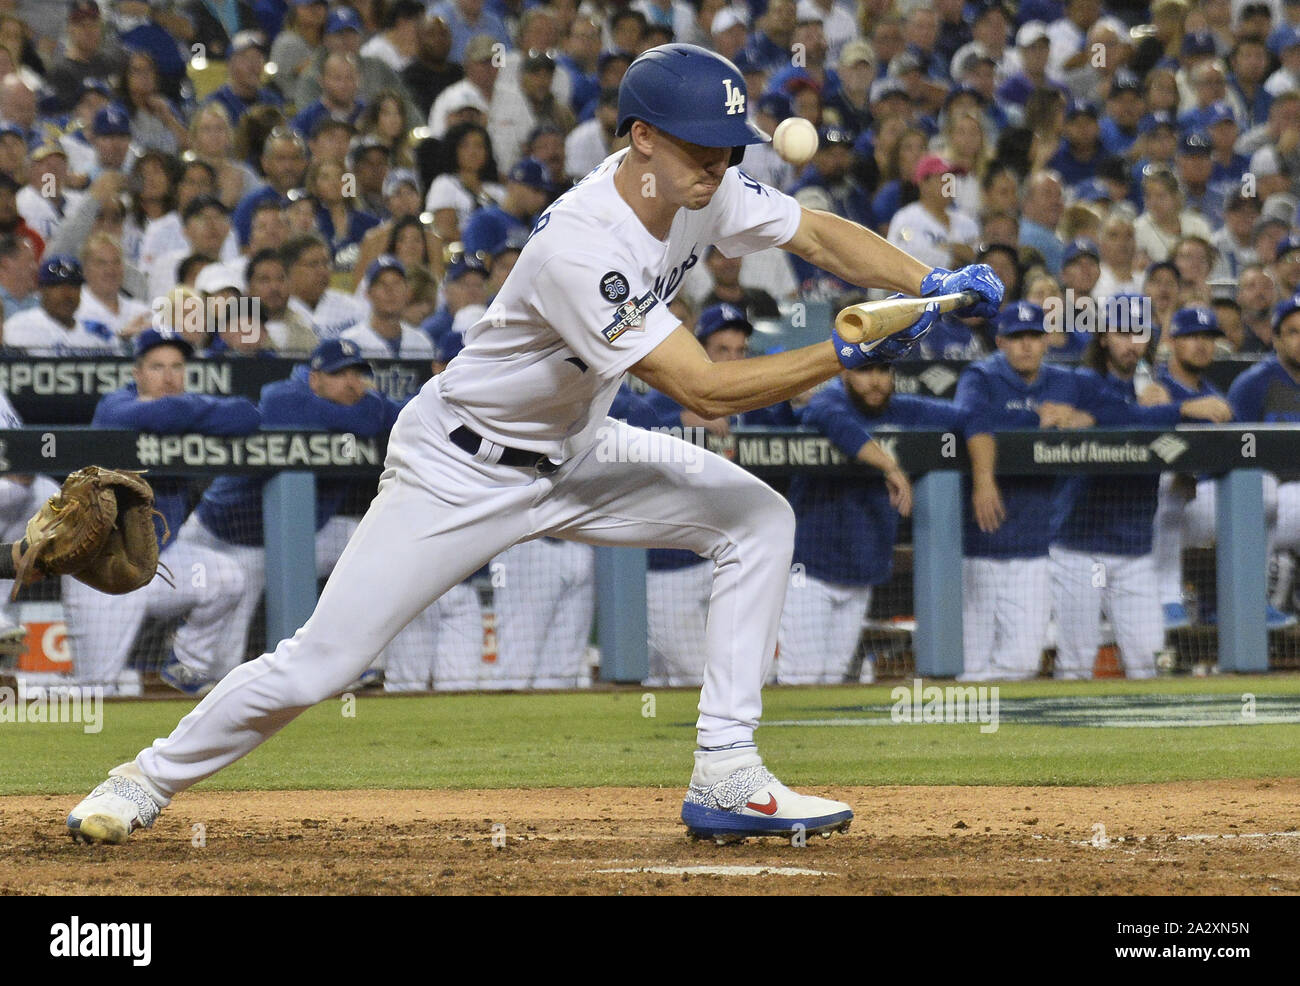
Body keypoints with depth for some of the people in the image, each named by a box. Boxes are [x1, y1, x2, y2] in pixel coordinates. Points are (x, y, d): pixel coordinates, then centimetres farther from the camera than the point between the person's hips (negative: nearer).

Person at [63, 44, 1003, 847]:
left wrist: (935, 282, -17)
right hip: (463, 472, -8)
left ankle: (725, 776, -6)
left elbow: (820, 232, -2)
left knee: (758, 518, -8)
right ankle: (153, 777, 17)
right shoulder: (581, 246, -35)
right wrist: (848, 353, -39)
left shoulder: (702, 191, -11)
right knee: (317, 665, -8)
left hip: (574, 451, 8)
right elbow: (707, 389, -36)